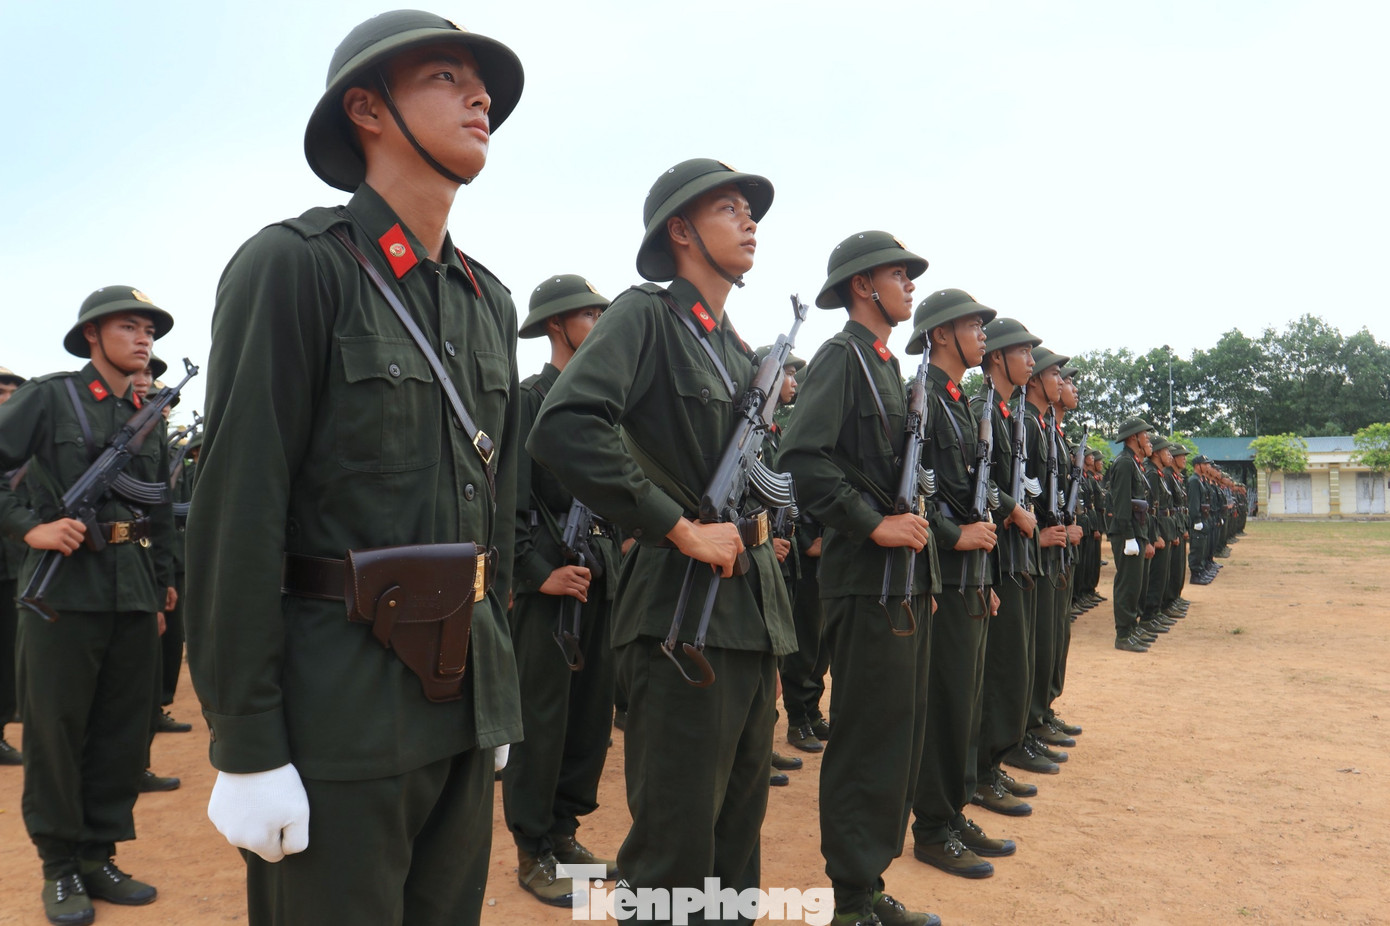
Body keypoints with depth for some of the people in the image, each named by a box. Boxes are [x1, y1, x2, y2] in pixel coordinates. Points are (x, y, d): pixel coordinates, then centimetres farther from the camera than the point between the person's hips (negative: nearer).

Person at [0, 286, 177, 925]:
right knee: (55, 732, 4)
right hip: (64, 591, -4)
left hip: (133, 597, 5)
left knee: (123, 734, 8)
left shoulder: (150, 418, 14)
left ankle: (99, 857, 22)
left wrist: (162, 594, 17)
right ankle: (60, 869, 17)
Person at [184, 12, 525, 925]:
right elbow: (235, 514, -14)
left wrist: (495, 683, 15)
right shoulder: (293, 265, -10)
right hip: (340, 706, -6)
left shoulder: (489, 301, 11)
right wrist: (247, 747, -14)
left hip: (462, 693, 7)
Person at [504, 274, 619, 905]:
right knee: (542, 719, 1)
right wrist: (540, 574, -16)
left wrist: (615, 555, 9)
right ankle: (534, 853, 14)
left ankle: (564, 832, 27)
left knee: (593, 713, 12)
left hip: (603, 576, 7)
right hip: (549, 579, -7)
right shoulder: (527, 400, -7)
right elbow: (507, 501, -13)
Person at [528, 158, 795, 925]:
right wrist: (680, 529, -21)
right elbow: (563, 429, -25)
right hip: (684, 619, -8)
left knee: (738, 838, 18)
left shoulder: (739, 351, 18)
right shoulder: (645, 315, -7)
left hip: (753, 610, 8)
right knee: (675, 855, 0)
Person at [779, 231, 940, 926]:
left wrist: (919, 525, 13)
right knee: (868, 738, -3)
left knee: (901, 733, 14)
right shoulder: (841, 357, -8)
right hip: (868, 580, -10)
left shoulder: (888, 366, 20)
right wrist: (876, 525, -21)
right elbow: (803, 457, -22)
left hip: (908, 578, 10)